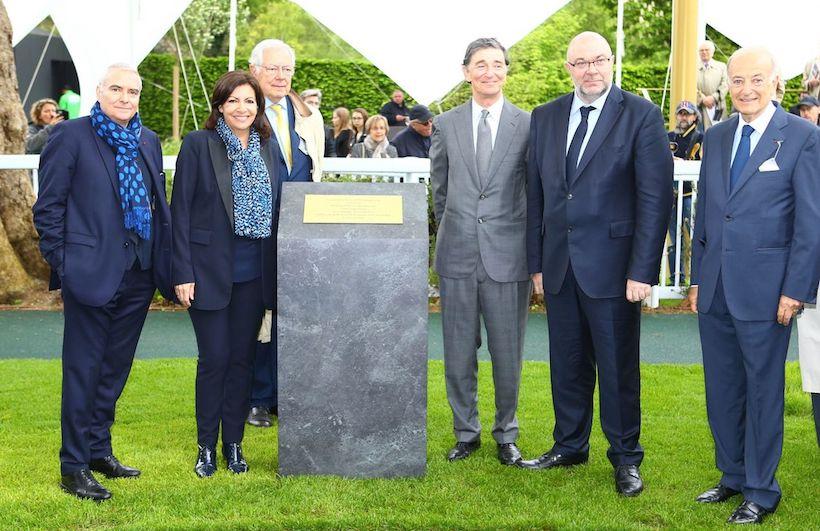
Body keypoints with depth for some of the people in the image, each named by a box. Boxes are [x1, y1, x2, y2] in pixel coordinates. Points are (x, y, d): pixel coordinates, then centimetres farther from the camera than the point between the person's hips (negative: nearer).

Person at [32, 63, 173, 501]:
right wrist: (60, 264, -10)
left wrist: (164, 262, 8)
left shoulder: (148, 141, 12)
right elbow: (48, 206, -6)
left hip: (138, 275, 6)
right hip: (91, 272, -6)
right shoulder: (71, 135, -5)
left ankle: (98, 450, 29)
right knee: (83, 370, 0)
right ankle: (74, 466, 9)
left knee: (115, 368, 15)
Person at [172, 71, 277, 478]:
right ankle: (207, 447, 14)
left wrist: (276, 272, 7)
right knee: (214, 359, 0)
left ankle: (234, 444, 20)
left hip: (253, 273, 4)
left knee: (243, 358, 9)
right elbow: (181, 210, -6)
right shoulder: (198, 144, -5)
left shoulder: (267, 147, 8)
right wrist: (182, 273, -11)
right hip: (210, 271, -4)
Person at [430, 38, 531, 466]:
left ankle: (506, 435, 22)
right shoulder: (446, 125, 6)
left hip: (507, 256, -2)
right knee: (458, 353, 8)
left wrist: (532, 247, 9)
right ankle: (466, 432, 24)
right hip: (458, 256, 2)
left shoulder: (528, 125, 0)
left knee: (507, 354, 5)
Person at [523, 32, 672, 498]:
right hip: (559, 264, 5)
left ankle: (626, 459, 19)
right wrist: (536, 262, 8)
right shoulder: (545, 118, 9)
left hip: (612, 265, -4)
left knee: (619, 367, 5)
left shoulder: (642, 116, -6)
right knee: (567, 363, 14)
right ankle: (570, 446, 30)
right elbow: (536, 194, 11)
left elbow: (655, 197, -9)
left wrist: (642, 270, -14)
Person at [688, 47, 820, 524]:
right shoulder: (717, 137, 11)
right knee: (722, 389, 13)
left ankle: (761, 490, 17)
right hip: (716, 288, 6)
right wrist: (697, 278, 12)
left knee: (763, 390, 5)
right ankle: (733, 475, 29)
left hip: (765, 290, -5)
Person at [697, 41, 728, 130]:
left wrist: (713, 97, -11)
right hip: (700, 106, -1)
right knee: (705, 132, -11)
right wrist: (702, 98, -14)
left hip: (718, 106, 1)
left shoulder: (721, 66, 15)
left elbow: (725, 85, 4)